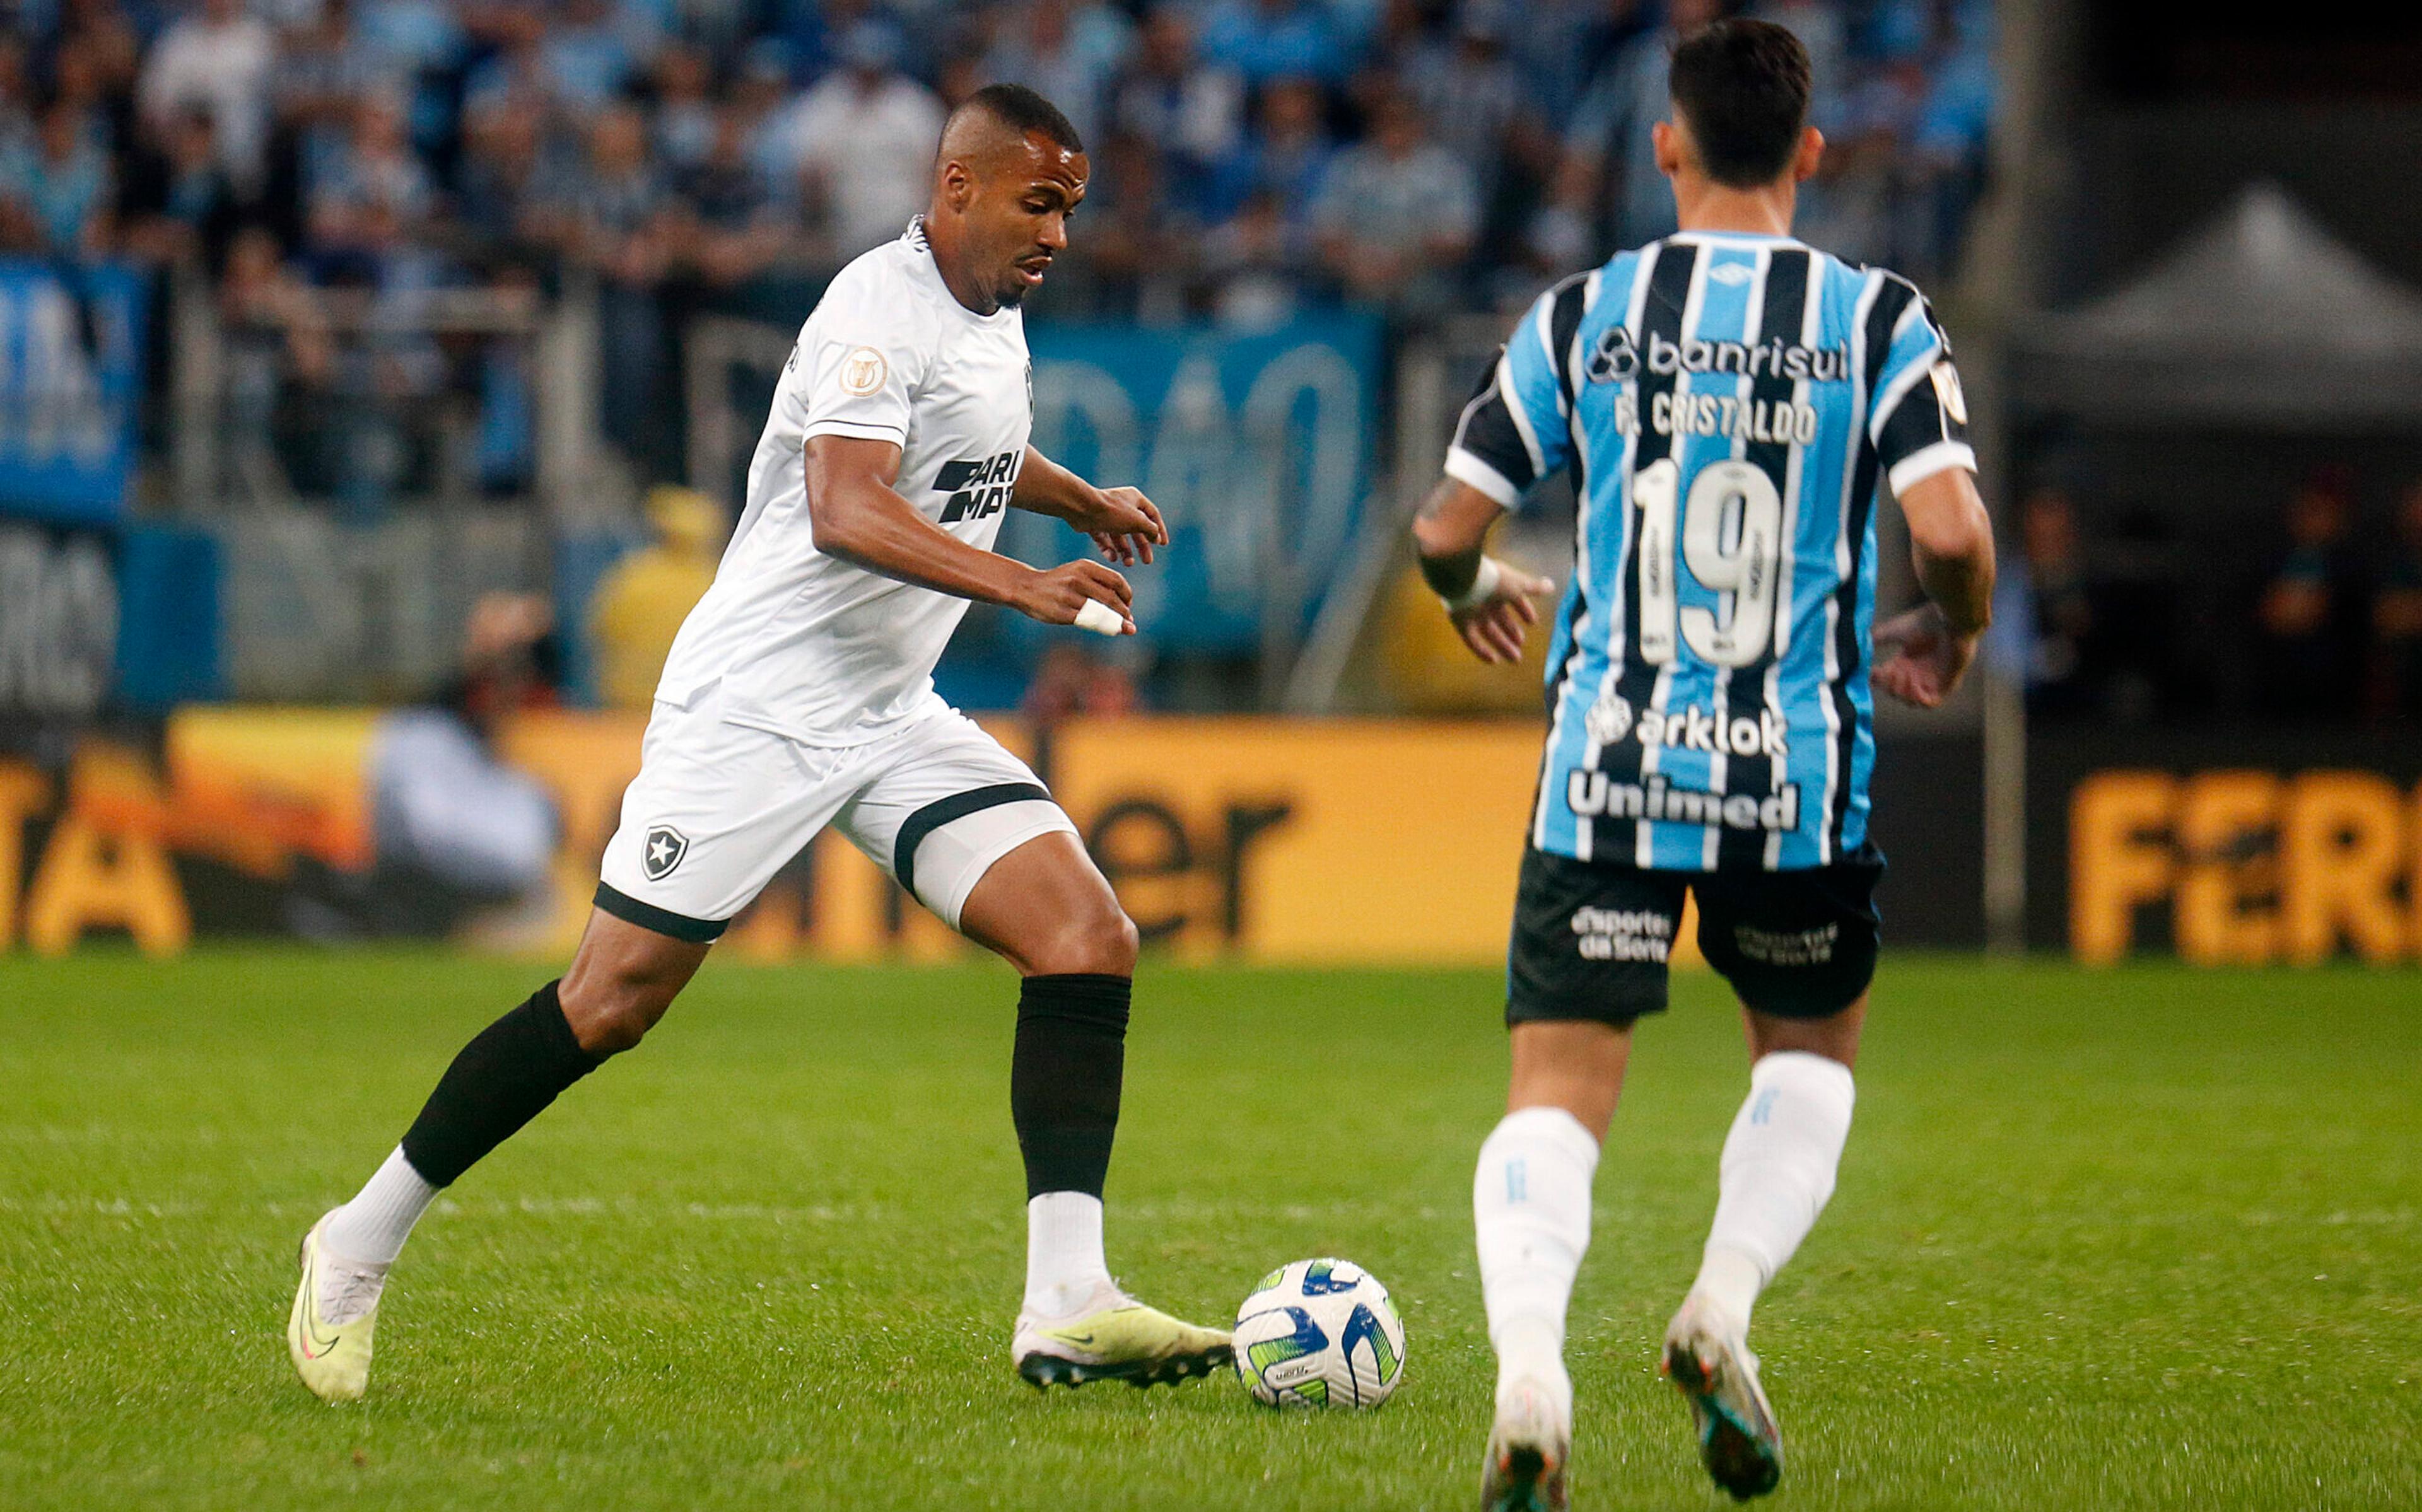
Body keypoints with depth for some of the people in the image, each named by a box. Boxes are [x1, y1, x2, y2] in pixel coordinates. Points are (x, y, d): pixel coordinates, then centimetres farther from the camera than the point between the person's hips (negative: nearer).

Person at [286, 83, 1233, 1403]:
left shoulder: (994, 314, 13)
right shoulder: (879, 311, -17)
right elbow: (845, 512, -33)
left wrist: (1079, 501, 34)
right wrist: (1023, 586, -41)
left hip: (894, 719, 8)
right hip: (755, 702, -8)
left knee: (1089, 939, -10)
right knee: (611, 1002, -7)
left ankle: (1066, 1310, -16)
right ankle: (358, 1250, 10)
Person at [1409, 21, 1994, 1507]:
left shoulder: (1586, 314, 2)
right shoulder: (1879, 318, -2)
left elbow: (1446, 528, 4)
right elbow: (1953, 532, -12)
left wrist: (1480, 592, 28)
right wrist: (1949, 635, 11)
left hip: (1609, 772, 0)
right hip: (1800, 777, 0)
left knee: (1558, 1094, 1)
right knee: (1812, 1049, 24)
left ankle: (1531, 1375, -23)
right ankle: (1724, 1305, 2)